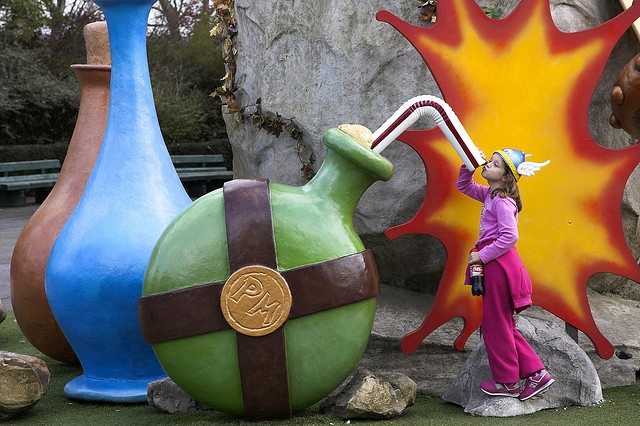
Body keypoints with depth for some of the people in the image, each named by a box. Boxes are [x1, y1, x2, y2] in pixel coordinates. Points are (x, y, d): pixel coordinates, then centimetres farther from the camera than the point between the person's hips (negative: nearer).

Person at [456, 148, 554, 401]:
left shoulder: (502, 201, -15)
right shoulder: (490, 195, 13)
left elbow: (509, 236, -24)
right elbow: (464, 186, 28)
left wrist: (482, 256, -19)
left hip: (499, 264, -10)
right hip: (496, 264, 10)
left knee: (495, 324, 0)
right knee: (503, 325, 14)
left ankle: (507, 382, 11)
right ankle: (535, 373, 16)